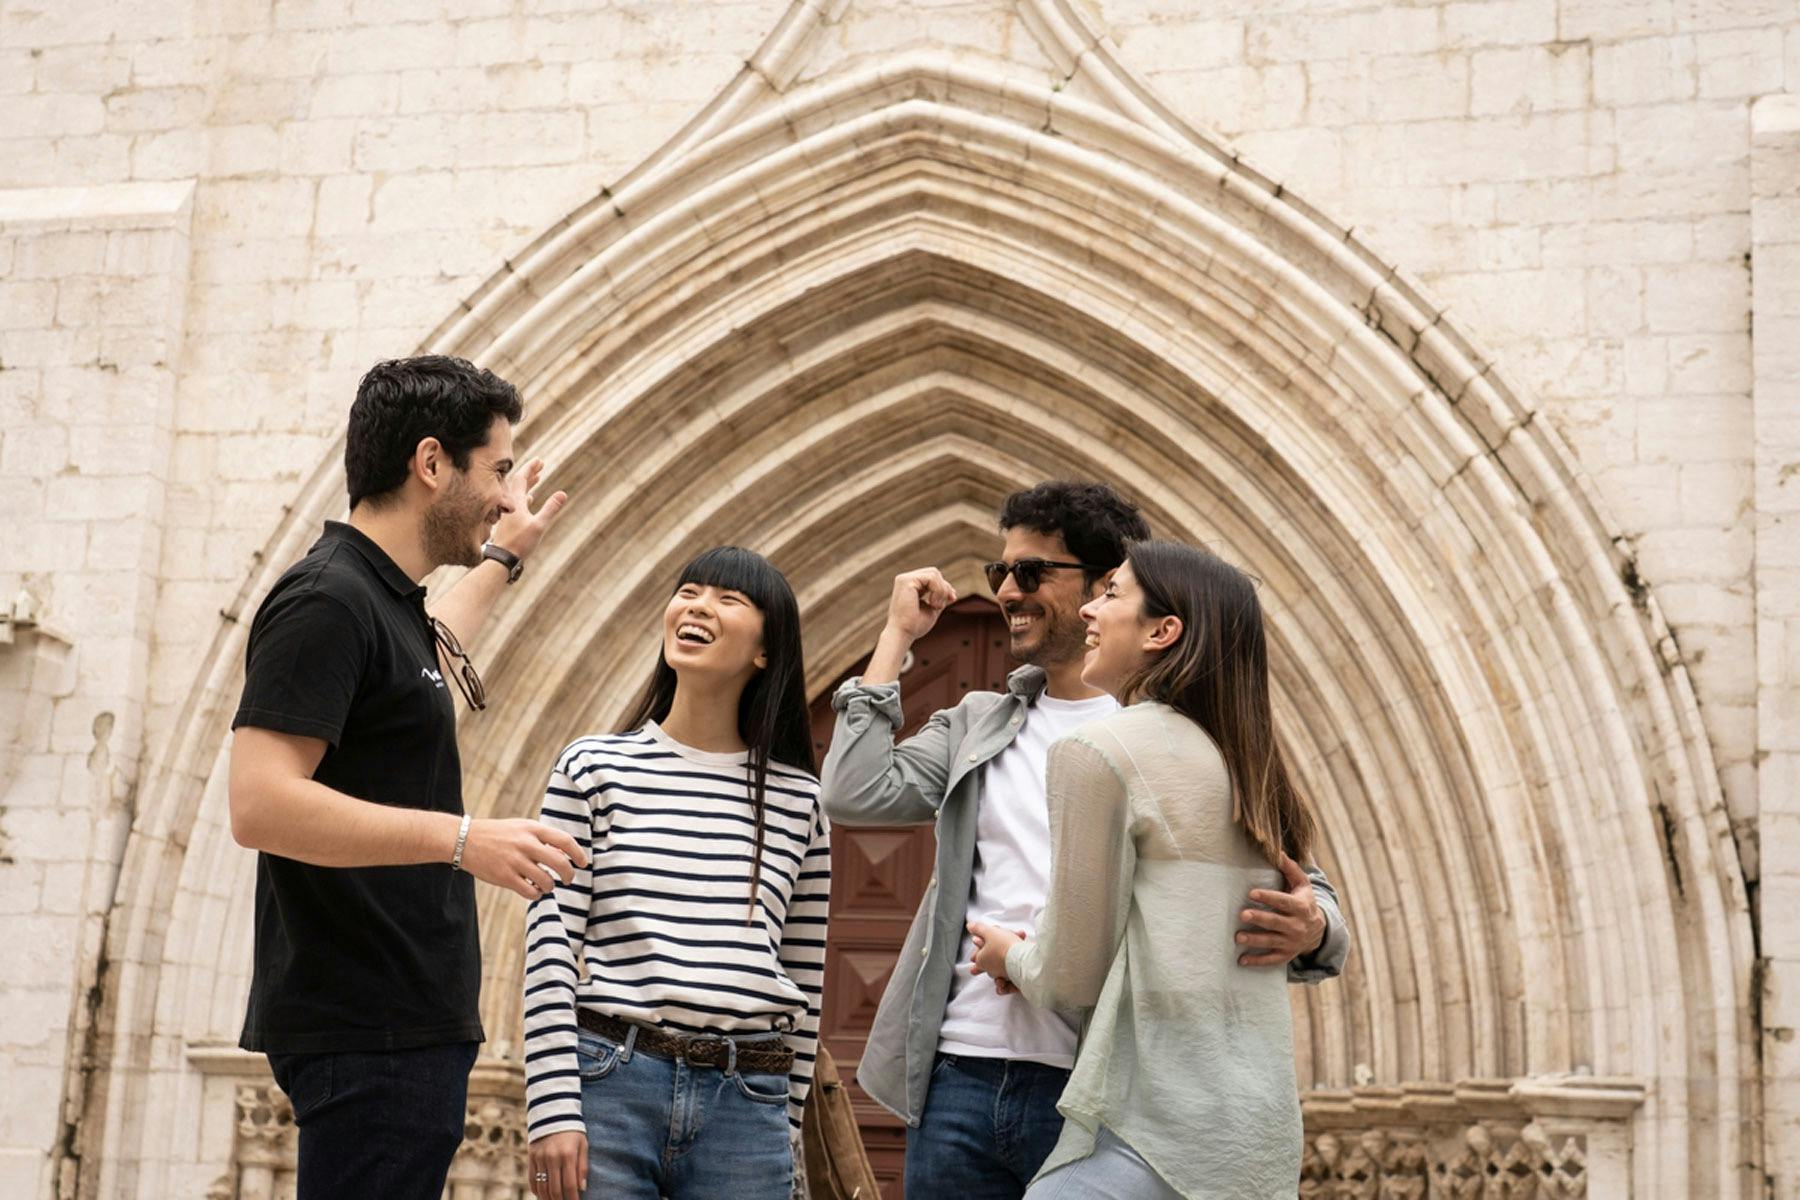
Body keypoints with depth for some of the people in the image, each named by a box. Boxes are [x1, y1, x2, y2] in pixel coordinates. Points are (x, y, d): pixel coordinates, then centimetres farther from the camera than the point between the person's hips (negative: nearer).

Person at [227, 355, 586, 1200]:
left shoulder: (383, 598, 16)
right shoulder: (326, 602, -15)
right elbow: (260, 805, -25)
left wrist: (502, 561, 48)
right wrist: (464, 840, -28)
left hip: (404, 1020, 10)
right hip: (370, 1027, -10)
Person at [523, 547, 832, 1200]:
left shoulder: (798, 799, 9)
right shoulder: (592, 768, 4)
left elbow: (803, 979, 13)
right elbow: (549, 948, -1)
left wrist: (785, 1131, 13)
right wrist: (554, 1109, -7)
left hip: (747, 1104, 2)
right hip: (609, 1081, -2)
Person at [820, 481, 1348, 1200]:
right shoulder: (979, 724, 16)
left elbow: (1298, 889, -2)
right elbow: (854, 795, 2)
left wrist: (1310, 931, -26)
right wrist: (897, 635, 8)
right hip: (959, 1079, 4)